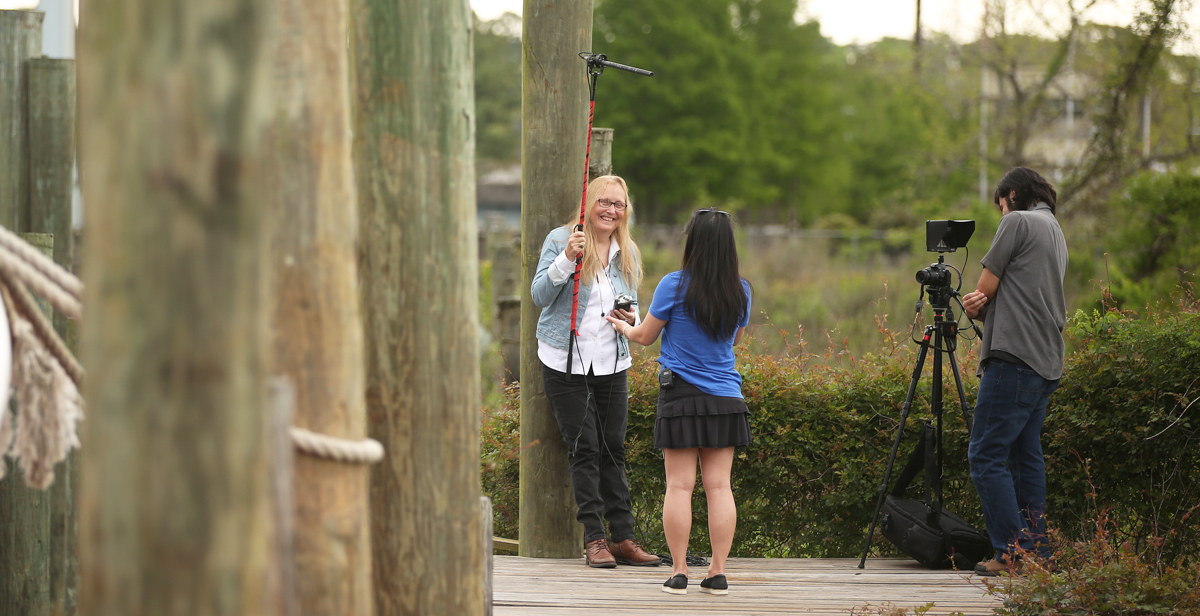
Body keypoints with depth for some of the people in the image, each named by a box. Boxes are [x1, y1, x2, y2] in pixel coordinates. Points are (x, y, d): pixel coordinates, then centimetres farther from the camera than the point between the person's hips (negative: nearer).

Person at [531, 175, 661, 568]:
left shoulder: (628, 252, 11)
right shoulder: (560, 239, -3)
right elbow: (540, 295, -8)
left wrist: (630, 317, -3)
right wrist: (566, 259, -22)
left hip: (611, 364, 4)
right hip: (566, 361, -4)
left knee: (613, 450, 3)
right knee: (583, 449, -5)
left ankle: (623, 538, 5)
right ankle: (594, 539, -2)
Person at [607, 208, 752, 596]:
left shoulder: (675, 285, -10)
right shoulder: (740, 290, 2)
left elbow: (646, 336, 1)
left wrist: (625, 328, 24)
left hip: (681, 396, -3)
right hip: (725, 399, 3)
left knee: (679, 486, 0)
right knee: (719, 485, 4)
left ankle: (679, 574, 0)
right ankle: (718, 574, 4)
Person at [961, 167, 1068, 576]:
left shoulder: (1017, 222, -3)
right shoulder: (1056, 233, 24)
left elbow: (986, 287, -3)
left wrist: (975, 306, 18)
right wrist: (979, 305, 2)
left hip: (1014, 358, -9)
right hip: (1047, 364, 9)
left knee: (986, 455, -8)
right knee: (1026, 455, 13)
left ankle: (1013, 553, -14)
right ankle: (1037, 552, 10)